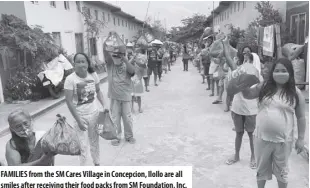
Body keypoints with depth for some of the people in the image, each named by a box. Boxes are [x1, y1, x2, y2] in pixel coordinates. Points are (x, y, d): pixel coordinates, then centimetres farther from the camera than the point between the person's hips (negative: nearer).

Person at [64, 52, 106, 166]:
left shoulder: (93, 75, -6)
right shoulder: (70, 79, -17)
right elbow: (69, 101, -15)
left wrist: (104, 106, -2)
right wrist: (78, 120, -16)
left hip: (94, 113, 4)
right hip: (80, 115, -3)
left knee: (95, 140, 16)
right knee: (83, 145, 4)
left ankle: (97, 163, 37)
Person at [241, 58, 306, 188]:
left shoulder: (295, 93, -6)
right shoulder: (264, 87, -2)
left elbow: (301, 117, 0)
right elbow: (247, 94, 1)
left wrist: (301, 138, 0)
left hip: (283, 140, -1)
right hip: (262, 137, 2)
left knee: (281, 170, 19)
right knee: (261, 168, 20)